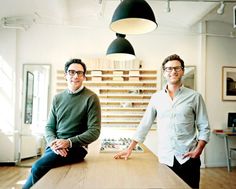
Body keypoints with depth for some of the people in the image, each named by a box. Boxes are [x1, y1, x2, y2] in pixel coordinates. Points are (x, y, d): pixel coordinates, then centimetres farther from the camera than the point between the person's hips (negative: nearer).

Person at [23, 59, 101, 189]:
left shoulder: (91, 98, -5)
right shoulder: (57, 98, 11)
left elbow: (94, 131, -8)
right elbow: (49, 126, 11)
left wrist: (68, 142, -19)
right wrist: (53, 142, -11)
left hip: (76, 147, -4)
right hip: (53, 146, 4)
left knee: (38, 167, -21)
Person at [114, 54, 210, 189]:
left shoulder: (194, 97, -1)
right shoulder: (156, 98, 4)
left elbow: (204, 128, 1)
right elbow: (144, 125, 6)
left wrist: (198, 150, -13)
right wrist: (130, 149, 4)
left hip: (188, 158, -1)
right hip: (165, 159, 2)